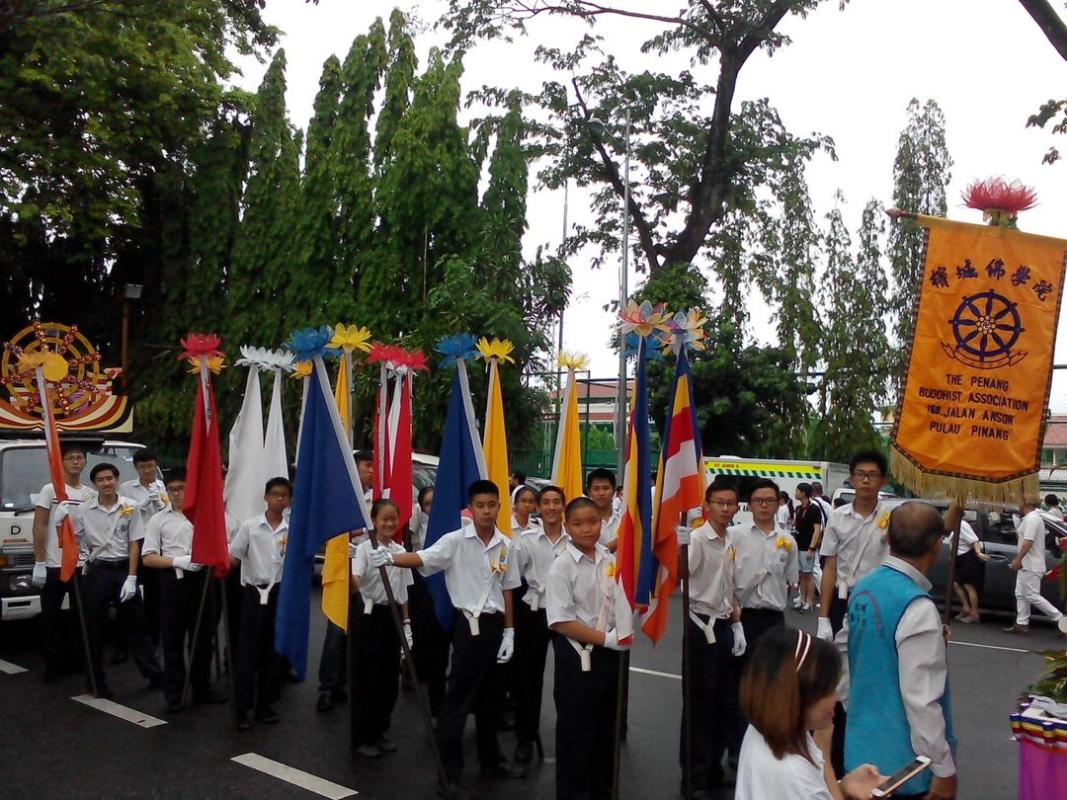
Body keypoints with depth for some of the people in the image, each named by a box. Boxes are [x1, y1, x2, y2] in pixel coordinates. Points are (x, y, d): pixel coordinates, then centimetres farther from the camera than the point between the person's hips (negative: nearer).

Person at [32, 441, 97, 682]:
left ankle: (78, 659, 21)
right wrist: (39, 563, -12)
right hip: (54, 565, -3)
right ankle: (54, 664, 11)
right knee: (51, 617, 2)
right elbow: (39, 527, -6)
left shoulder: (91, 494, 8)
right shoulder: (50, 490, -4)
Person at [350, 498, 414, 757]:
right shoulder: (365, 548, -10)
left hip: (392, 616, 6)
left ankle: (379, 731, 24)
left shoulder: (401, 551, 8)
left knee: (389, 677, 10)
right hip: (370, 615, -5)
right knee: (367, 677, 1)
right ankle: (363, 737, 12)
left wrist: (407, 623, 11)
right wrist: (354, 581, -50)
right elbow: (355, 581, -27)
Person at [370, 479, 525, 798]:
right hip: (469, 624, -5)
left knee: (491, 697, 18)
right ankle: (449, 773, 9)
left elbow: (507, 590, 10)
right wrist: (391, 558, -42)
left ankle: (491, 759, 34)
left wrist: (509, 632, 8)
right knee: (458, 700, -1)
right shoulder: (456, 541, -10)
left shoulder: (506, 546, 4)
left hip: (495, 625, 5)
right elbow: (423, 558, -24)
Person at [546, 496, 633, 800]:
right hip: (577, 654, -6)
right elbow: (561, 622, -18)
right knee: (575, 729, 5)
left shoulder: (610, 558, 1)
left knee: (606, 724, 17)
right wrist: (605, 639, -18)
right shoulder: (562, 566, -15)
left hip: (610, 652, 6)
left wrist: (623, 636, -2)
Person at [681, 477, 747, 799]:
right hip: (701, 626, -8)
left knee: (726, 702, 13)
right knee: (700, 703, -1)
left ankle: (713, 769, 27)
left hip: (724, 627, 8)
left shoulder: (731, 543, 10)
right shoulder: (697, 539, -13)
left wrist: (736, 625, 12)